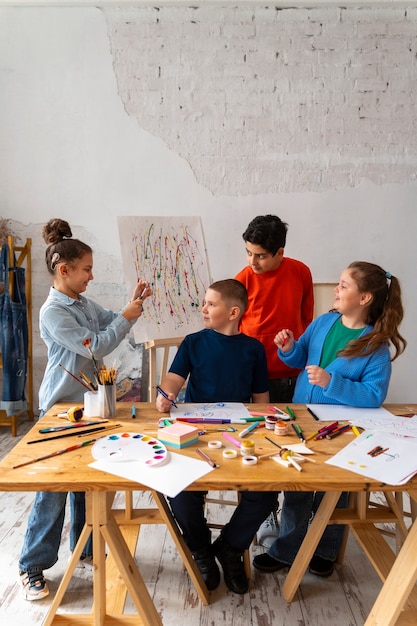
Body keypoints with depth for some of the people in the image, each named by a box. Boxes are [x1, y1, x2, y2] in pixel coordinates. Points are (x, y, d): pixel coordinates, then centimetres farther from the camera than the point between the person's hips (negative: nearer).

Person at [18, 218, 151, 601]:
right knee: (53, 489, 2)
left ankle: (86, 551, 34)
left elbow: (112, 322, 20)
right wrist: (127, 316, -16)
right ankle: (32, 568, 19)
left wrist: (134, 303, 3)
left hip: (87, 403, 8)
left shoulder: (85, 305, 5)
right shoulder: (53, 312, -19)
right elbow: (95, 346, -23)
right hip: (60, 409, -8)